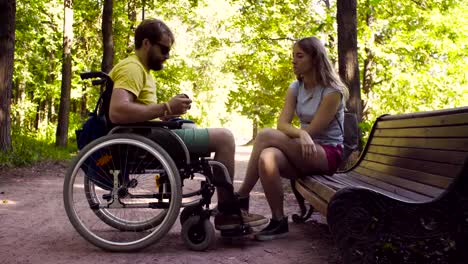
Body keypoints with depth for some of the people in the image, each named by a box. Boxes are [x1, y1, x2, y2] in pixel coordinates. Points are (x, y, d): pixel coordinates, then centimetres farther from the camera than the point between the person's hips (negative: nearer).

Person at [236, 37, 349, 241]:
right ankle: (278, 222, -23)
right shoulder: (295, 88, 10)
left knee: (266, 135, -26)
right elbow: (282, 124, -6)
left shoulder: (332, 92, -9)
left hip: (329, 153, -5)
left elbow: (312, 130, -15)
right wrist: (301, 134, -27)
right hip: (303, 151, 6)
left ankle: (241, 196, -16)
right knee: (267, 158, -31)